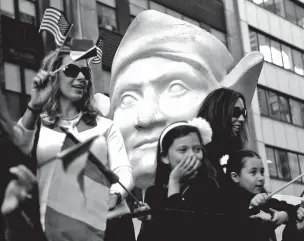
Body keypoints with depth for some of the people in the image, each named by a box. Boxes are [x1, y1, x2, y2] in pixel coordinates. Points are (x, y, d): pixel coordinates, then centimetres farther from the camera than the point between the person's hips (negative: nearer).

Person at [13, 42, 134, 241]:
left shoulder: (105, 126, 17)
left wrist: (115, 195, -18)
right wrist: (33, 108, -16)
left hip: (105, 224, 1)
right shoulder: (36, 125, 14)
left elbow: (123, 170, 4)